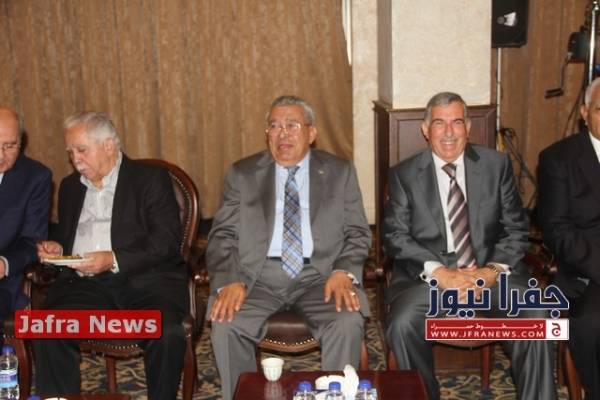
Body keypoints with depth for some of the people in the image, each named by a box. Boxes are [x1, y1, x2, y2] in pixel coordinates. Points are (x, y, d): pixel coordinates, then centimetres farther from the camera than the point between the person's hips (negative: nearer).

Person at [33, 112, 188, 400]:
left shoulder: (151, 179, 4)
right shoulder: (69, 186, 23)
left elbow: (167, 240, -6)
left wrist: (114, 260, -16)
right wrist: (56, 247, 8)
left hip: (145, 279, -4)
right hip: (85, 284, 4)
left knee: (166, 334, -32)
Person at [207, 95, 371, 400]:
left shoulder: (340, 172, 10)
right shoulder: (242, 174, 10)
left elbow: (357, 233, 7)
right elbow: (222, 235, 5)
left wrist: (344, 272, -14)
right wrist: (229, 281, -14)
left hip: (320, 275, 0)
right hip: (258, 277, 1)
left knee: (348, 324, -29)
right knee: (226, 325, -26)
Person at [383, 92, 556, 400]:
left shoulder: (496, 164, 9)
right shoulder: (404, 175, 5)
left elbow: (516, 228, 7)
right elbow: (395, 236, -2)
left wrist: (494, 270, -12)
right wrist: (438, 272, -17)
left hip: (490, 273, 1)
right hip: (427, 276, -1)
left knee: (535, 320, -26)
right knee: (403, 325, -29)